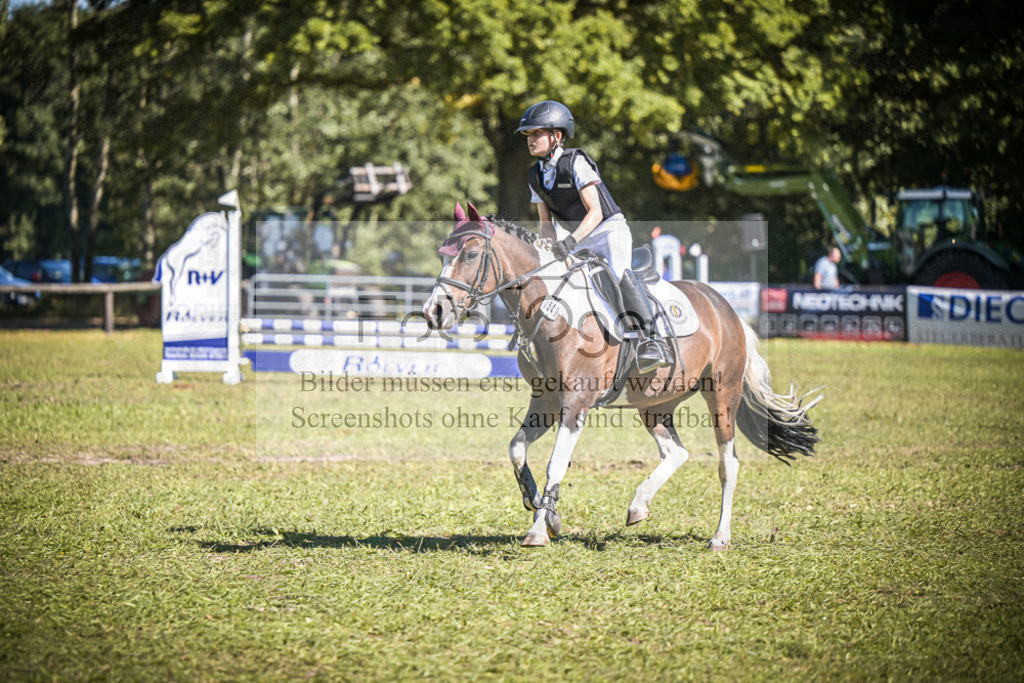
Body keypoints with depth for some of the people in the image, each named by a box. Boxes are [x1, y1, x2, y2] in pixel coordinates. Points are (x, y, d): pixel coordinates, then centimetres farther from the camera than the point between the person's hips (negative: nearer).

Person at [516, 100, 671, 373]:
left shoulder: (576, 162, -15)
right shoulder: (535, 176, 5)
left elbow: (595, 212, -21)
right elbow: (546, 222, 10)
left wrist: (571, 241, -35)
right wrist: (552, 249, -10)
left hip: (611, 230, -8)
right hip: (581, 242, 8)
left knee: (619, 272, -34)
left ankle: (650, 339, -44)